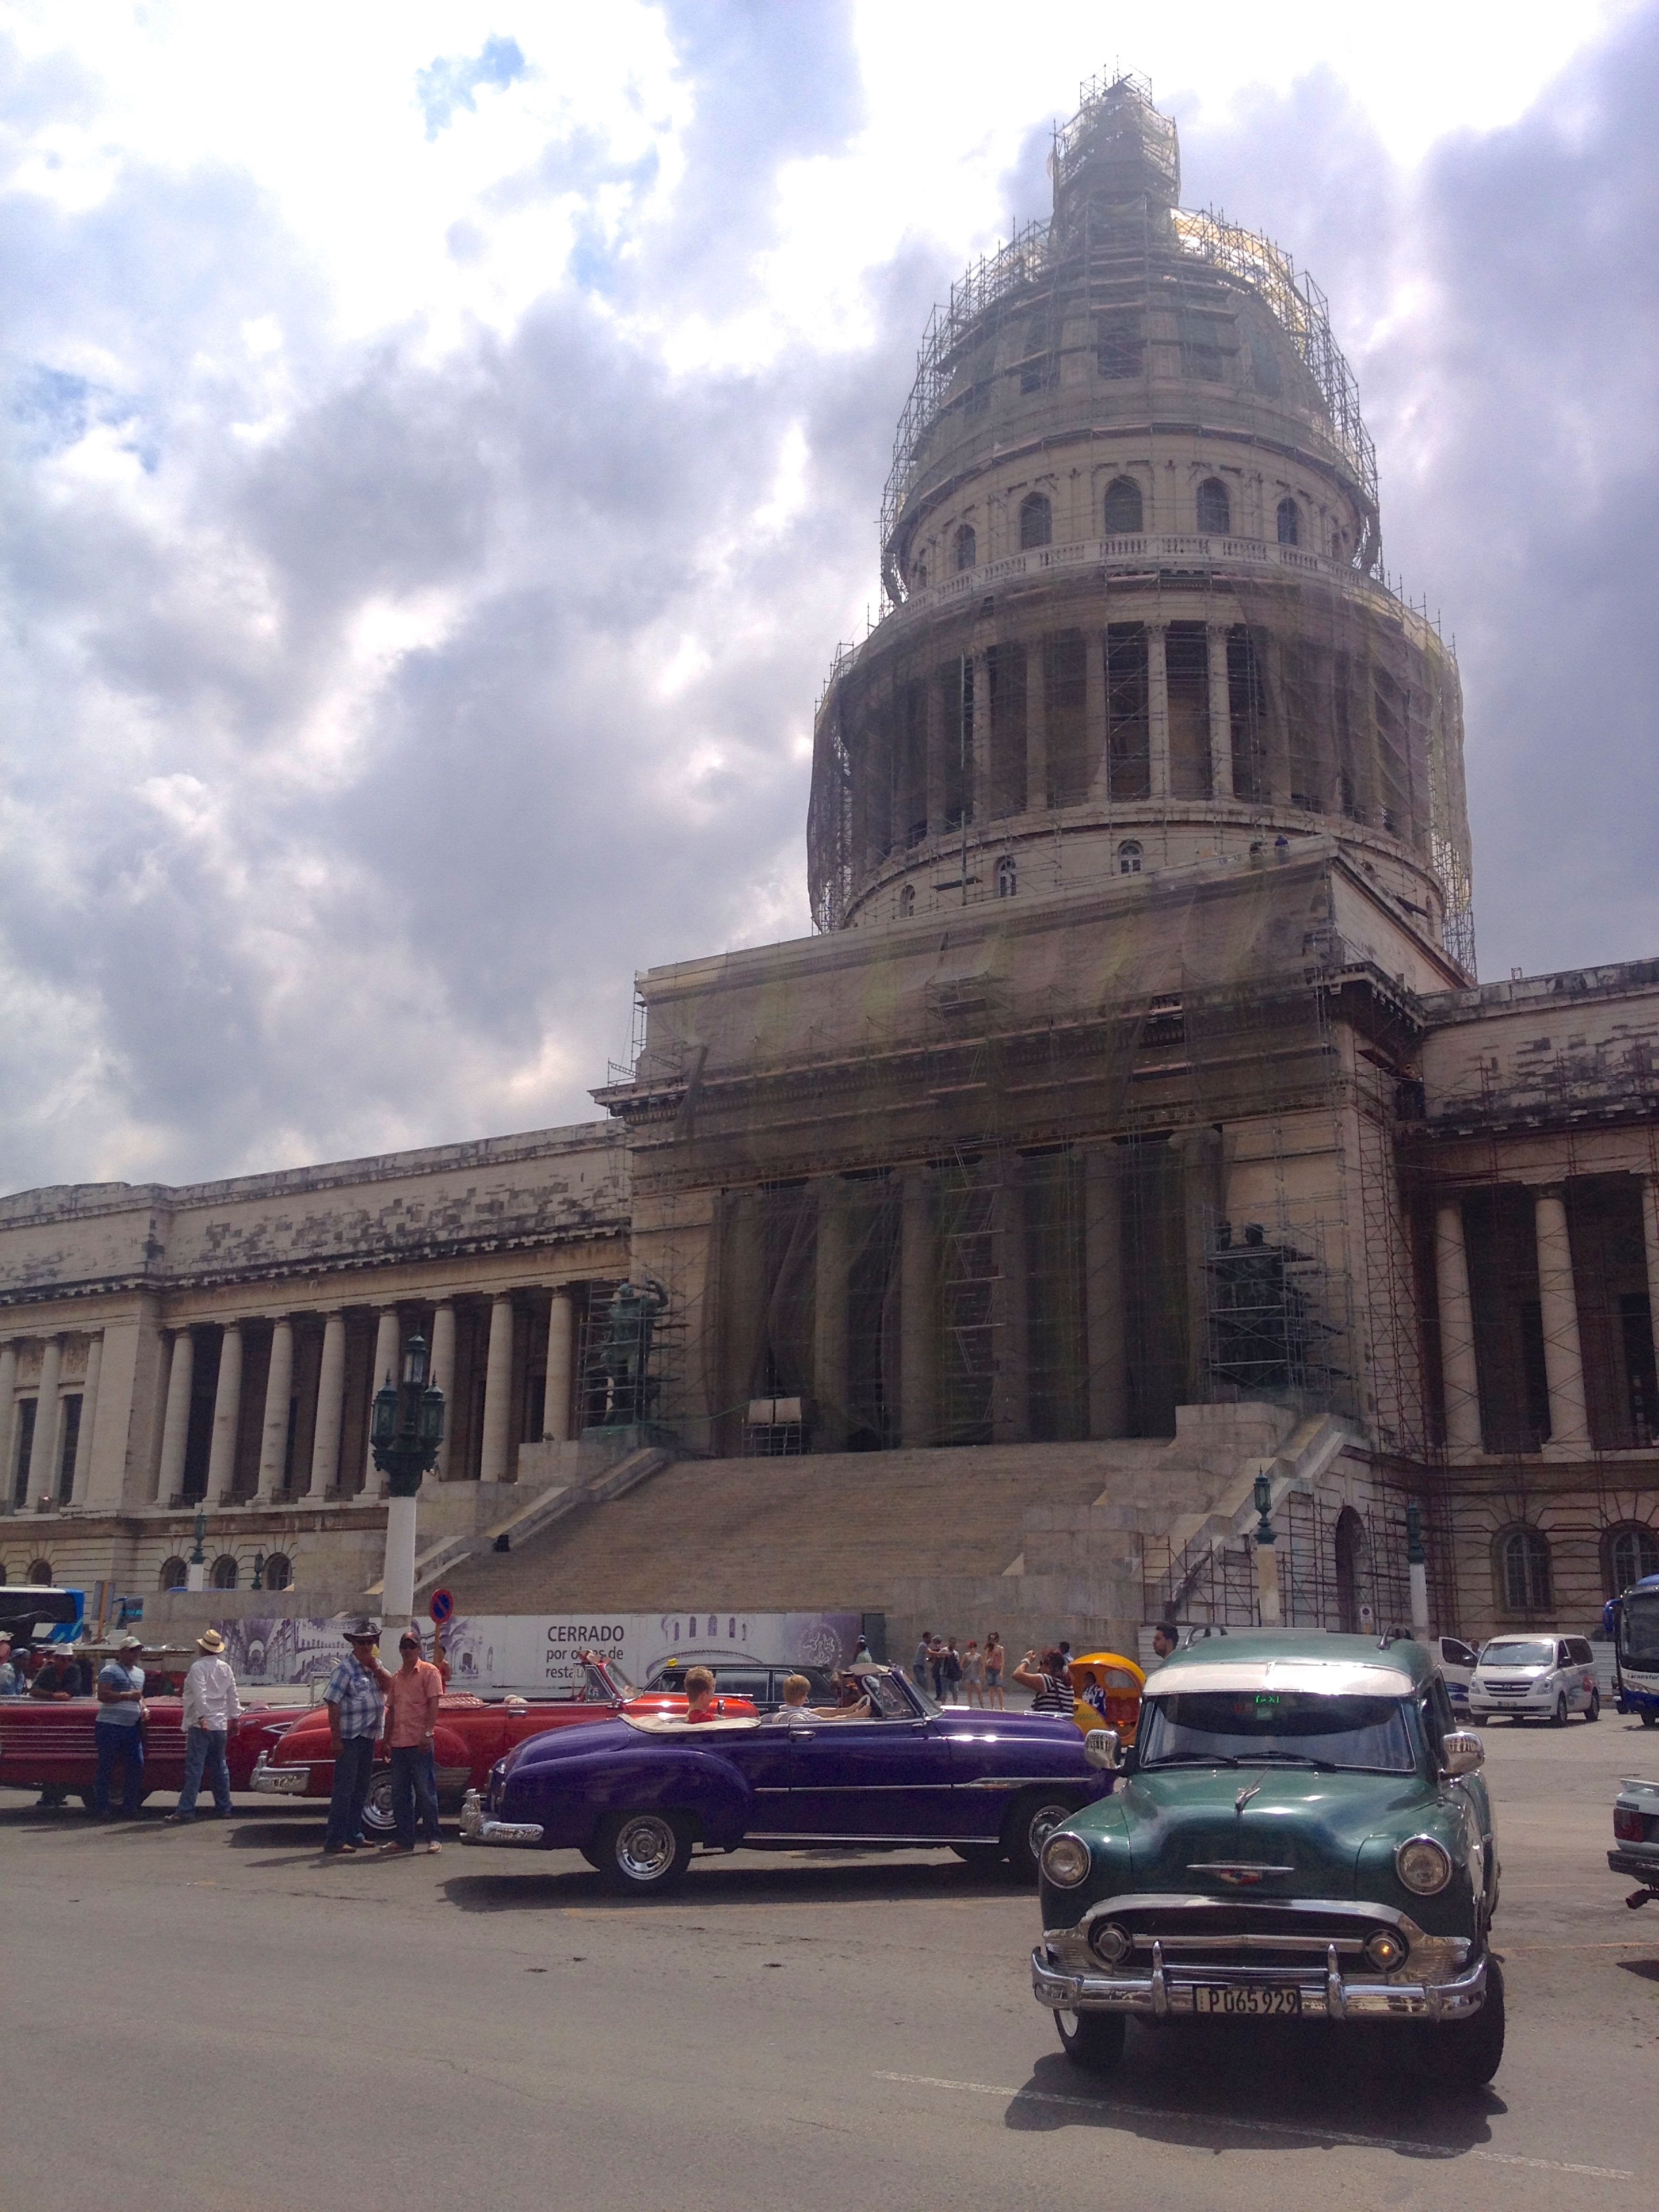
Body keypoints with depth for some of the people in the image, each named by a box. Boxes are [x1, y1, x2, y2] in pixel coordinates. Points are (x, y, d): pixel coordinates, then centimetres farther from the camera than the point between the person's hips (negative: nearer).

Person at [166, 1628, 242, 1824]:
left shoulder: (198, 1667, -8)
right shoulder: (226, 1668, 12)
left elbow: (199, 1694, -19)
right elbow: (233, 1696, 13)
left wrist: (201, 1717, -25)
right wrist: (235, 1717, 18)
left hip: (201, 1725, -6)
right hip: (221, 1725, 7)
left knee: (194, 1768, -7)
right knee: (219, 1767, 12)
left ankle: (186, 1810, -9)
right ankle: (224, 1808, 15)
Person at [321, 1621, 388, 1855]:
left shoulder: (375, 1664, 9)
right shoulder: (345, 1669, -14)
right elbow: (332, 1704, -17)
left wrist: (376, 1667, -13)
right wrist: (335, 1738, -20)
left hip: (368, 1737, 8)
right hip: (349, 1739, -8)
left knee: (360, 1790, 15)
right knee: (344, 1790, -8)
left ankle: (353, 1836, 24)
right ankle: (333, 1842, -7)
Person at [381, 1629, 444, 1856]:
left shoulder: (429, 1672, -1)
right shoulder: (396, 1678, 17)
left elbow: (433, 1705, -9)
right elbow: (391, 1710, 20)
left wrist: (427, 1733, -18)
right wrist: (387, 1739, 14)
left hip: (420, 1744, -6)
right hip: (398, 1744, 6)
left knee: (426, 1792, -3)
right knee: (399, 1795, 8)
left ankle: (433, 1839, 3)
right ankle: (405, 1840, 16)